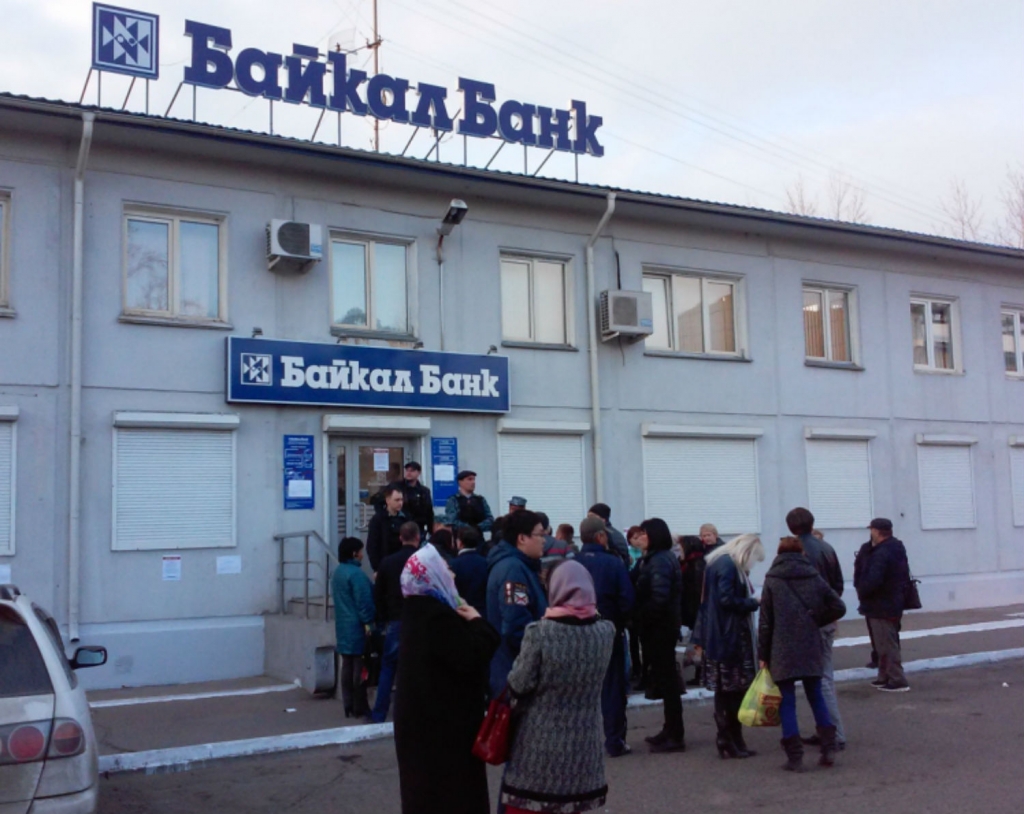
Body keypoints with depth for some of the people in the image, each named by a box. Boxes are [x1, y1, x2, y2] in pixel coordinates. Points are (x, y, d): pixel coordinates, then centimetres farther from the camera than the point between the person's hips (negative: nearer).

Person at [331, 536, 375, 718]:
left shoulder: (337, 572, 12)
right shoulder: (356, 574, -17)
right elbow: (364, 602, -19)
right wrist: (370, 622, -13)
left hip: (343, 629, 9)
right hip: (357, 628, -9)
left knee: (347, 667, 12)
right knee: (360, 669, -3)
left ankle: (349, 707, 17)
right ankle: (360, 709, 1)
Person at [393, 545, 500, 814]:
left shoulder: (419, 609, 7)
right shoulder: (437, 615, -25)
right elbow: (471, 656, -28)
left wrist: (465, 622, 0)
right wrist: (477, 623, -15)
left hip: (424, 710, 10)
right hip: (444, 714, -10)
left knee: (426, 781, 20)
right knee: (450, 783, 2)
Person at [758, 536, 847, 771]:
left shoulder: (772, 582, -3)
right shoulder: (814, 578, 4)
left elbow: (765, 622, -4)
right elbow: (838, 607, 4)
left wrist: (763, 654, 3)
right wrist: (815, 619, 15)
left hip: (782, 651, -3)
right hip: (811, 649, 3)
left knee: (787, 702, 2)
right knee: (816, 697, 16)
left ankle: (795, 757, 0)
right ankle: (828, 748, 13)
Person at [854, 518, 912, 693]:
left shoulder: (882, 554, -23)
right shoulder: (896, 549, 10)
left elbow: (872, 580, -31)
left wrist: (861, 592, -12)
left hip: (881, 606, -10)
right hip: (892, 603, 10)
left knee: (886, 645, -4)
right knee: (887, 644, 18)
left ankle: (897, 681, -2)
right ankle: (885, 677, 27)